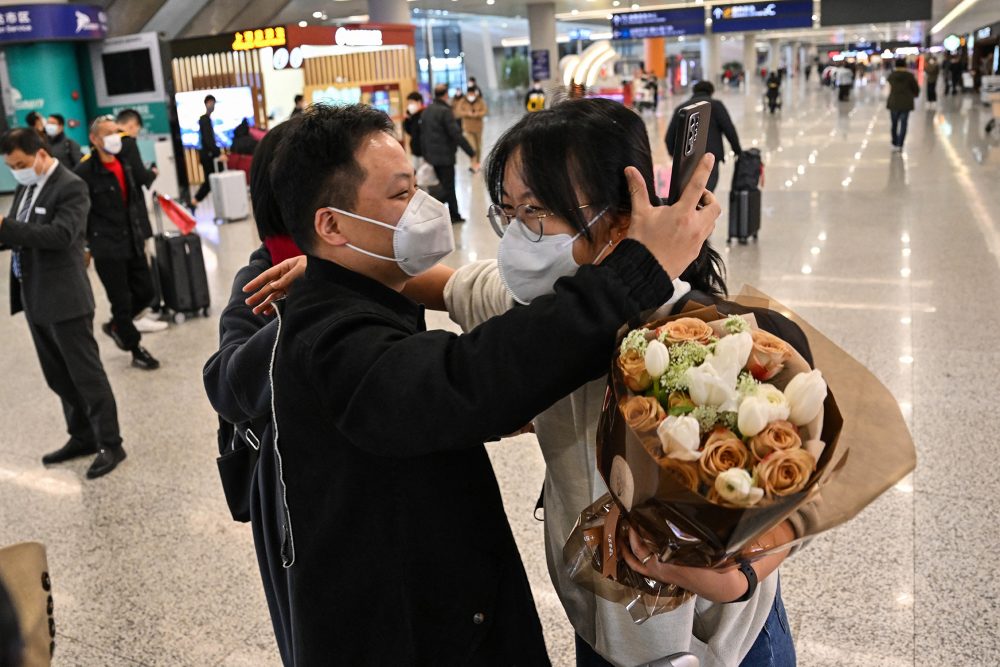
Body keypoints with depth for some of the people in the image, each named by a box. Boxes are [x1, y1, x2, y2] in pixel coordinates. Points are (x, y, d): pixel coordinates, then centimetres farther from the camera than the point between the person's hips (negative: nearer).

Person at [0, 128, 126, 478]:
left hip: (64, 299, -8)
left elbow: (62, 235, -26)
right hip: (35, 299, 9)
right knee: (59, 377, 16)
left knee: (86, 374, -1)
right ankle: (82, 437, 29)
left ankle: (110, 445, 9)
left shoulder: (70, 187, -13)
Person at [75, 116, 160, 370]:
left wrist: (142, 235, 14)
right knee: (121, 301, 4)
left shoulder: (126, 165, 8)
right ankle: (136, 349, 20)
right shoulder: (85, 171, -12)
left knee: (145, 292, 11)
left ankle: (116, 326, 37)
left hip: (133, 244, 6)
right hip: (107, 248, -6)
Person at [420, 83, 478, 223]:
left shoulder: (426, 111, 9)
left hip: (432, 155, 8)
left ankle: (454, 215, 23)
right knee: (448, 187, 0)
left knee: (446, 186, 17)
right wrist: (471, 153, -19)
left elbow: (422, 134, 13)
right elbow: (456, 134, -21)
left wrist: (425, 154, 20)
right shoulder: (445, 111, -16)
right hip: (445, 156, -8)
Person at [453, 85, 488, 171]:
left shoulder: (480, 101, -3)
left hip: (478, 128, 2)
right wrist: (467, 113, -29)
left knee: (478, 148, 13)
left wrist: (478, 114, -32)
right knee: (472, 147, -15)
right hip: (468, 128, -2)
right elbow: (458, 112, -12)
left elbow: (485, 110, -13)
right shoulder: (462, 101, -5)